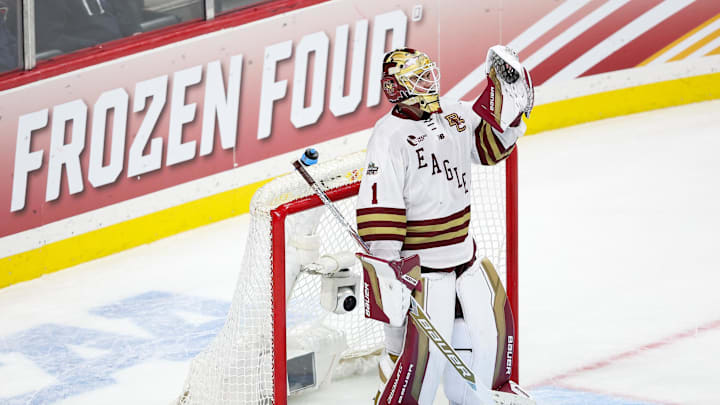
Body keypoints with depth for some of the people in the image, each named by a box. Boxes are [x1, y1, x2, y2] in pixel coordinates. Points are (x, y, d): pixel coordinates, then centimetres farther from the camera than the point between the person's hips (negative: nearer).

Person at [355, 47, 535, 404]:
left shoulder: (453, 115, 3)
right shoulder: (390, 136, -19)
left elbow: (489, 144, 20)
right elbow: (379, 209, -22)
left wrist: (506, 97, 3)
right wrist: (387, 270, -24)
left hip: (463, 252, 8)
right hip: (417, 263, -8)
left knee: (489, 322, 19)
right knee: (421, 345, -11)